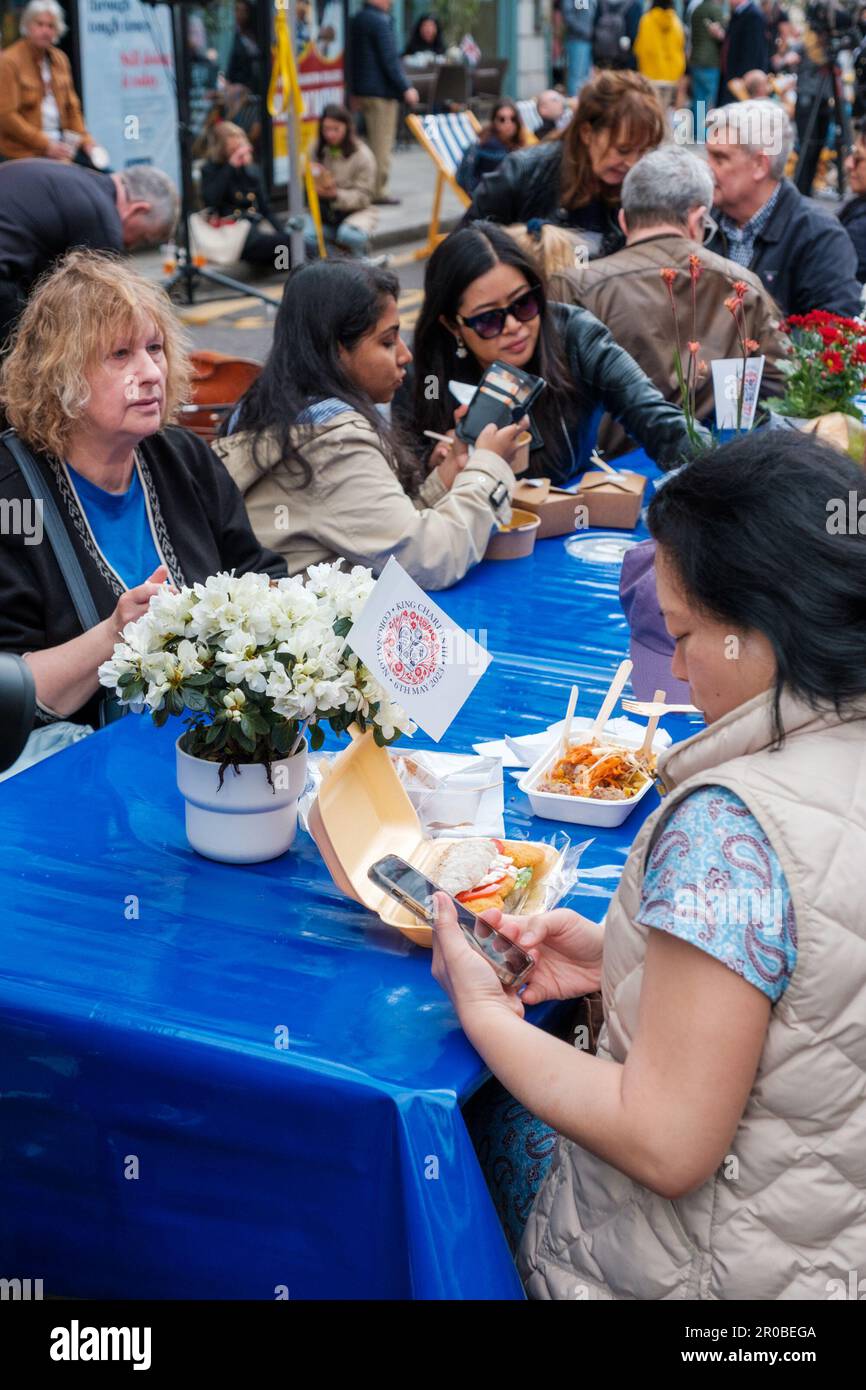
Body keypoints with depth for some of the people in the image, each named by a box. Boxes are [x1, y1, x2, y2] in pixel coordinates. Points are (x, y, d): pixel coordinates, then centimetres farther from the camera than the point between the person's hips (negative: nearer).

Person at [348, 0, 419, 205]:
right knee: (382, 143, -3)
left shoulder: (357, 19, 12)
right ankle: (379, 192, -2)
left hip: (361, 89, 9)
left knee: (373, 140, 17)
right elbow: (390, 59, -19)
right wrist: (406, 88, -17)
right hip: (381, 91, -9)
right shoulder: (380, 21, -15)